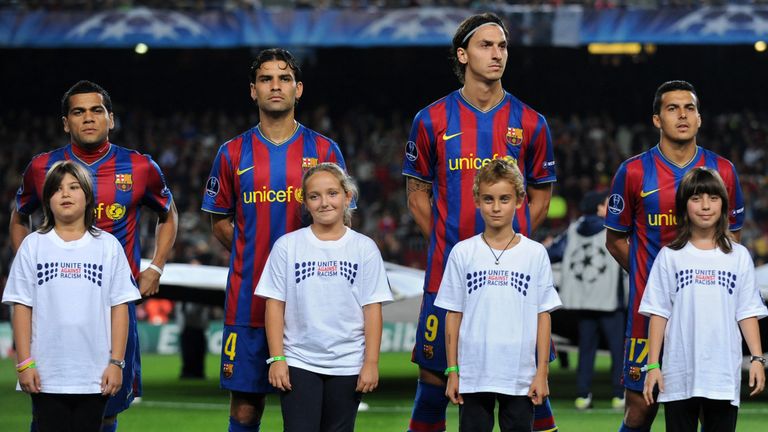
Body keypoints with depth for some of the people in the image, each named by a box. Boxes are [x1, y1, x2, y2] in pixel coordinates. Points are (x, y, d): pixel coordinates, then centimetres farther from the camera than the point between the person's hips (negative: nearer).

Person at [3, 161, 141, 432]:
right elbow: (22, 307, 3)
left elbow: (119, 308, 4)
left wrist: (116, 362, -3)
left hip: (94, 376, 0)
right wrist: (24, 363, -4)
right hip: (46, 377, 0)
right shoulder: (33, 245, 5)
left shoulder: (108, 246, 5)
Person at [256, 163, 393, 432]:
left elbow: (372, 310, 0)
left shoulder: (364, 248, 2)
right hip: (298, 363, -1)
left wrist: (371, 363, -5)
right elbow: (275, 306, 1)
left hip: (347, 366, 1)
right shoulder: (287, 246, 0)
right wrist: (276, 358, -6)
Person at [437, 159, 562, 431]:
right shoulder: (462, 253, 2)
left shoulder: (535, 254, 2)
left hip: (520, 377, 0)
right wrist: (452, 371, 2)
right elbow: (453, 315, 5)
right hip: (473, 376, 0)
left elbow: (543, 316, 3)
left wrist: (542, 372, -1)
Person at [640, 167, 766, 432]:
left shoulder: (739, 257, 7)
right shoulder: (670, 257, 3)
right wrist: (652, 365, -3)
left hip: (724, 377, 1)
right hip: (680, 376, -1)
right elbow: (658, 313, 2)